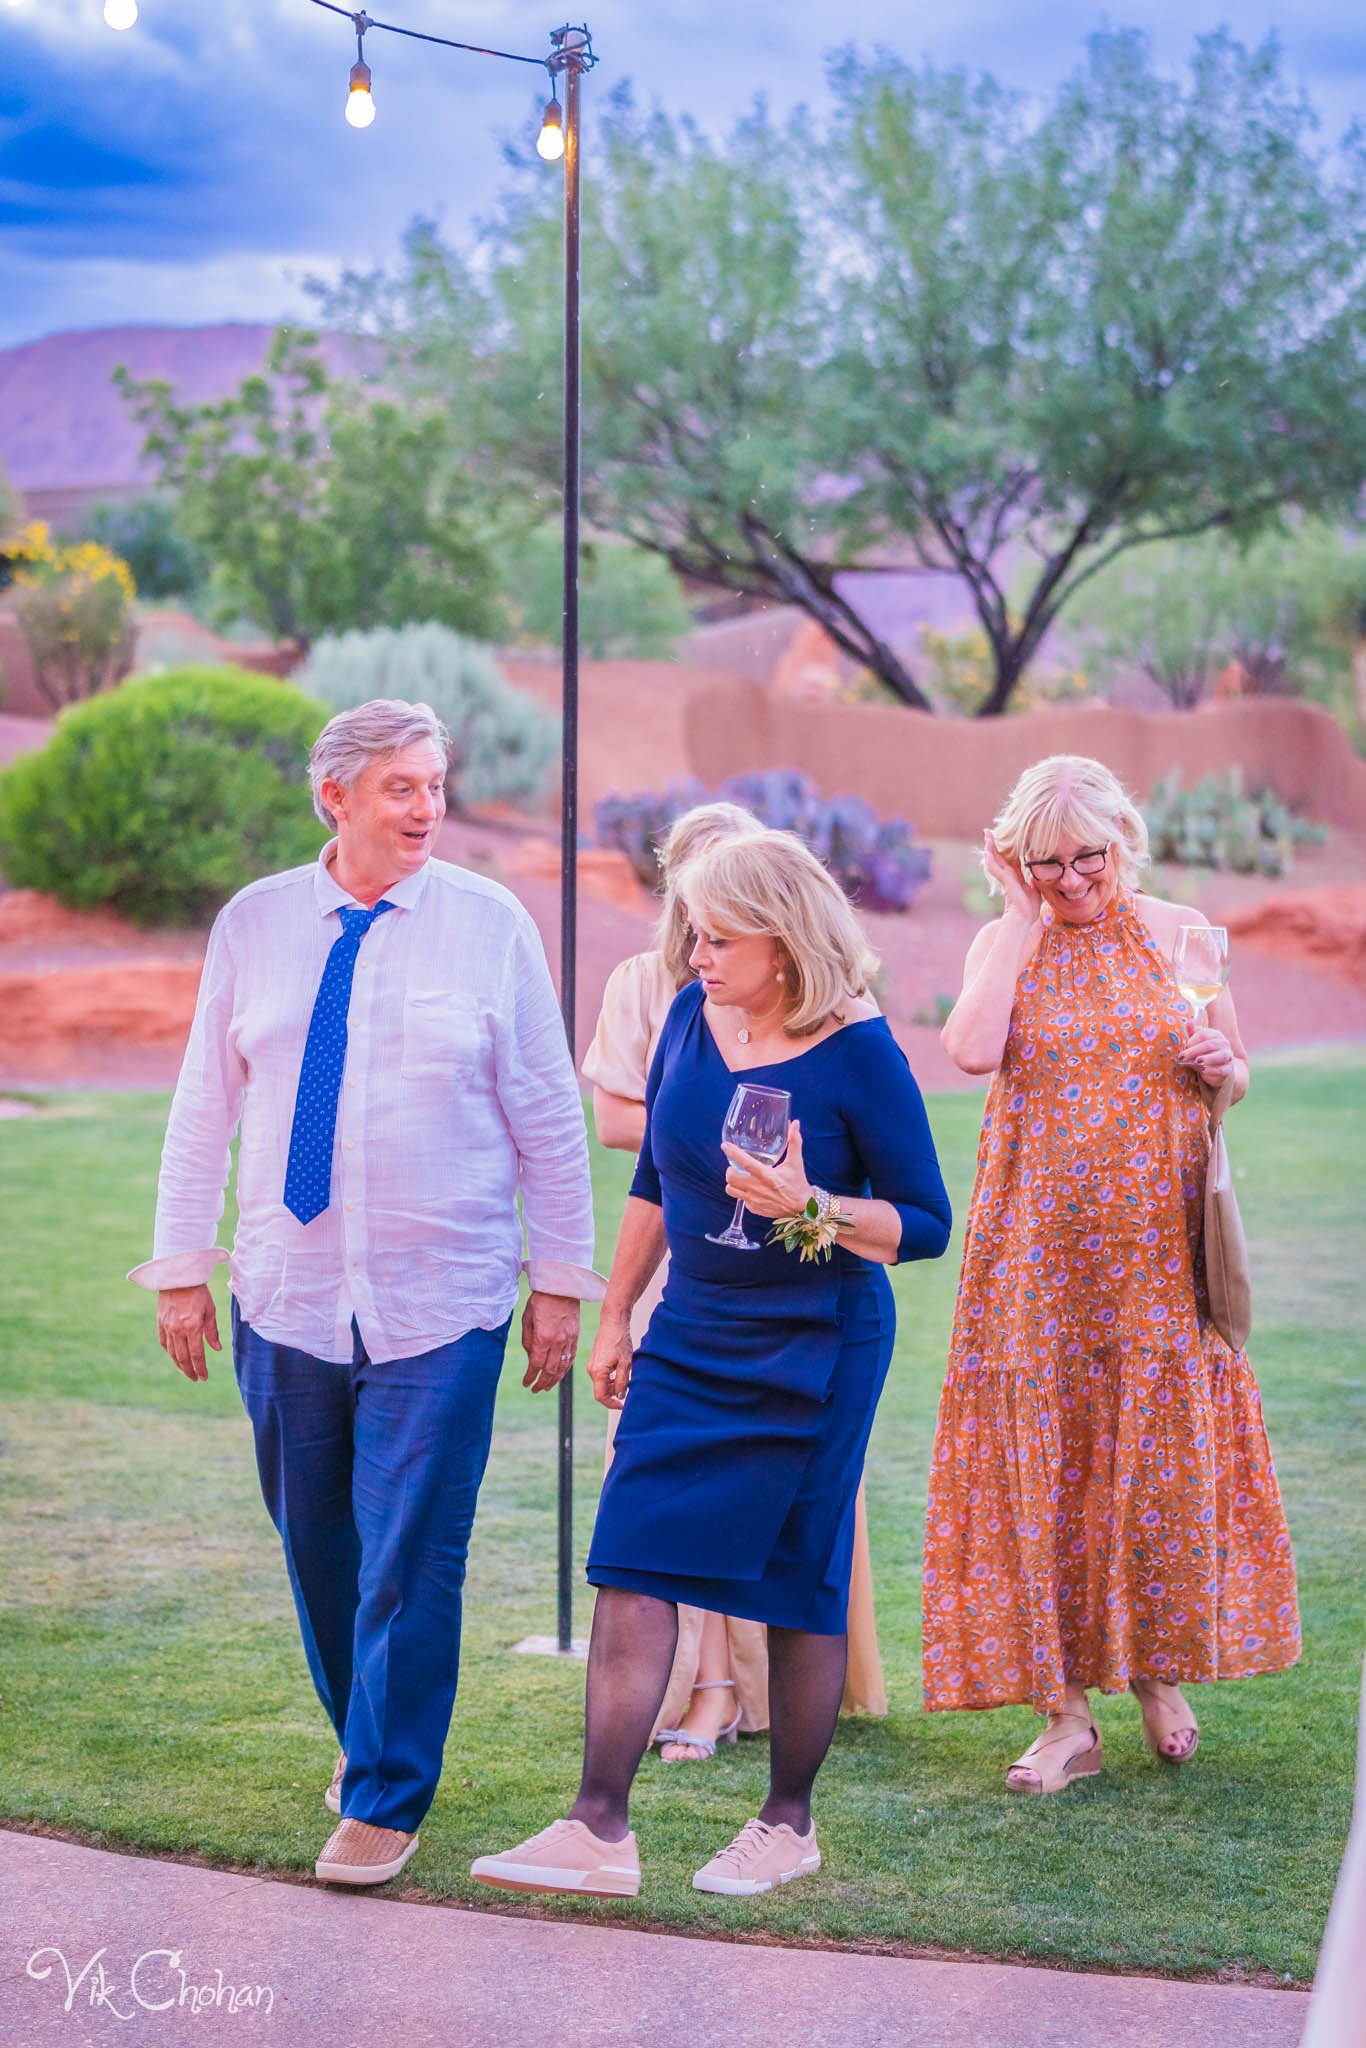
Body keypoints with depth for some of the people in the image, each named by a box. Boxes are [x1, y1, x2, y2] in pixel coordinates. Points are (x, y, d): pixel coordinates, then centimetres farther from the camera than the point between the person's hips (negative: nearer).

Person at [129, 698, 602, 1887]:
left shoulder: (490, 925, -1)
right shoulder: (254, 925, 4)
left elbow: (549, 1112, 2)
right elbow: (204, 1109, 8)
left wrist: (563, 1279, 2)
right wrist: (181, 1268, 6)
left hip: (439, 1308, -2)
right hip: (288, 1298, 3)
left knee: (411, 1558, -4)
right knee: (317, 1550, 13)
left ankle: (386, 1801, 10)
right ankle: (364, 1735, 37)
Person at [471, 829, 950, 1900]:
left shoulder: (858, 1054, -13)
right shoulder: (692, 1017, 2)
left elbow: (927, 1223, -11)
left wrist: (809, 1208, -26)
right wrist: (615, 1317, 17)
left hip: (812, 1352, -5)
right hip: (689, 1337, 5)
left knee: (799, 1583, 5)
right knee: (633, 1567, -4)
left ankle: (789, 1821, 21)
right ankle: (600, 1828, -2)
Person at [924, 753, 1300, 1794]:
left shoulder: (1179, 933, 6)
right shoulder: (1006, 941, 3)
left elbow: (1234, 1075, 14)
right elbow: (974, 1051, -16)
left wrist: (1221, 1067, -10)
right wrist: (1023, 916, -10)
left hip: (1158, 1239, 1)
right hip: (1040, 1246, 0)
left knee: (1164, 1451, 2)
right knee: (1045, 1454, -2)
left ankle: (1161, 1670, 24)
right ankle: (1067, 1714, 5)